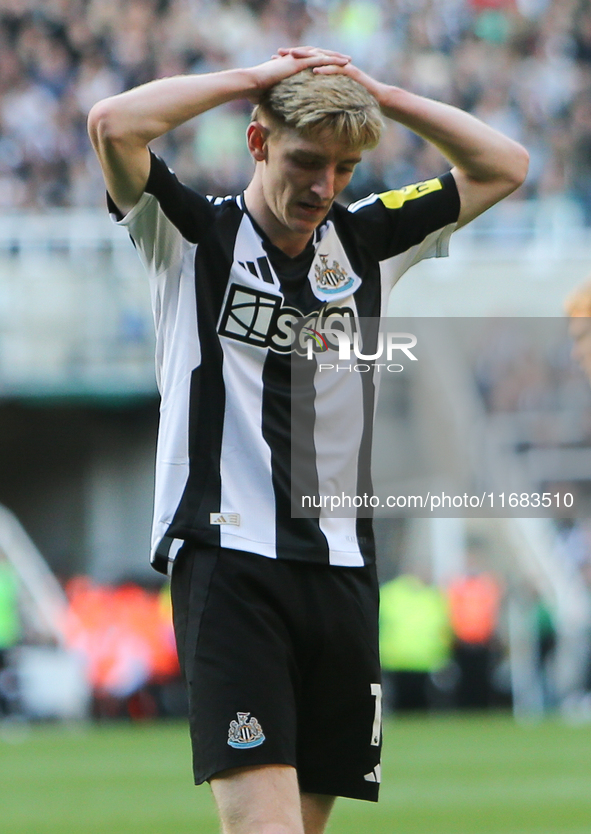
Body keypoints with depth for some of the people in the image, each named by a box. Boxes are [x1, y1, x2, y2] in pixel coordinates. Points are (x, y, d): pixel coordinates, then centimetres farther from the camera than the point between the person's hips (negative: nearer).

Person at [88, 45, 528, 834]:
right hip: (227, 562, -5)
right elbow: (114, 125, -15)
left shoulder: (366, 242, 14)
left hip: (340, 570, 5)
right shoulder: (194, 237, 2)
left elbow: (503, 166, 15)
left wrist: (374, 93, 6)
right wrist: (253, 79, -6)